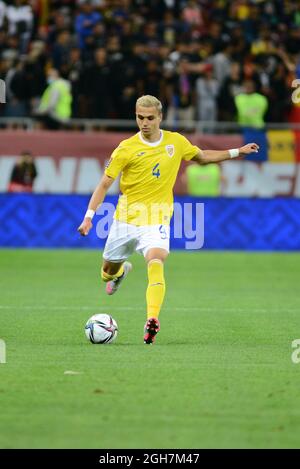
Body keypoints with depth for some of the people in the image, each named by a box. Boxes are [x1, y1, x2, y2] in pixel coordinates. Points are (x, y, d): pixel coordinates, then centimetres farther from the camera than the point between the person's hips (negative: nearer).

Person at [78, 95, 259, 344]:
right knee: (109, 270, 15)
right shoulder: (127, 149, -8)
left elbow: (202, 157, 21)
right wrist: (89, 216, -16)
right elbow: (104, 184, -6)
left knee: (156, 263, -28)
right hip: (126, 219, 1)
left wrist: (236, 152, 15)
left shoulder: (176, 142, 1)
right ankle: (121, 271, 54)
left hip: (157, 221, -1)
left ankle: (152, 320, -37)